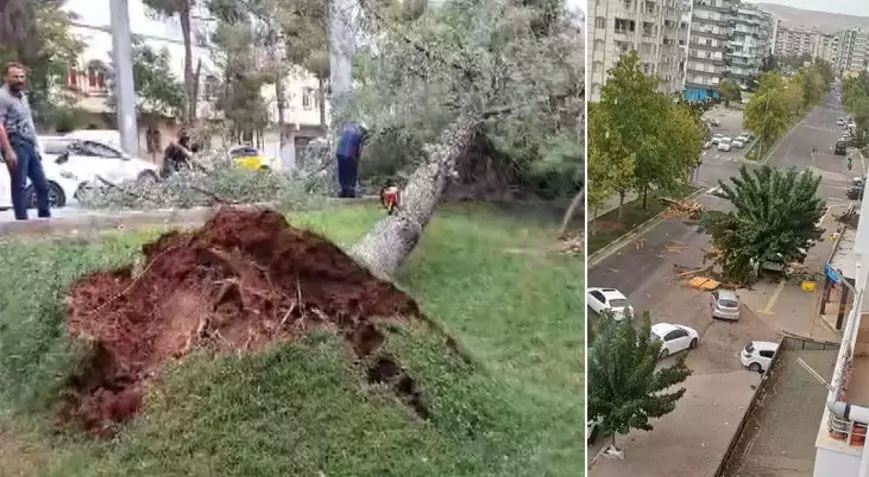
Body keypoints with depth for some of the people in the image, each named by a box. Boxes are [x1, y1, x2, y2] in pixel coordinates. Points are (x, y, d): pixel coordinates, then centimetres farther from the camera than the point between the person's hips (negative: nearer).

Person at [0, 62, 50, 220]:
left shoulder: (22, 95, 19)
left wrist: (36, 146, 20)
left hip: (29, 145, 9)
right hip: (15, 145, -9)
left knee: (42, 184, 9)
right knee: (19, 185, -6)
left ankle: (45, 219, 16)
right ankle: (22, 221, -2)